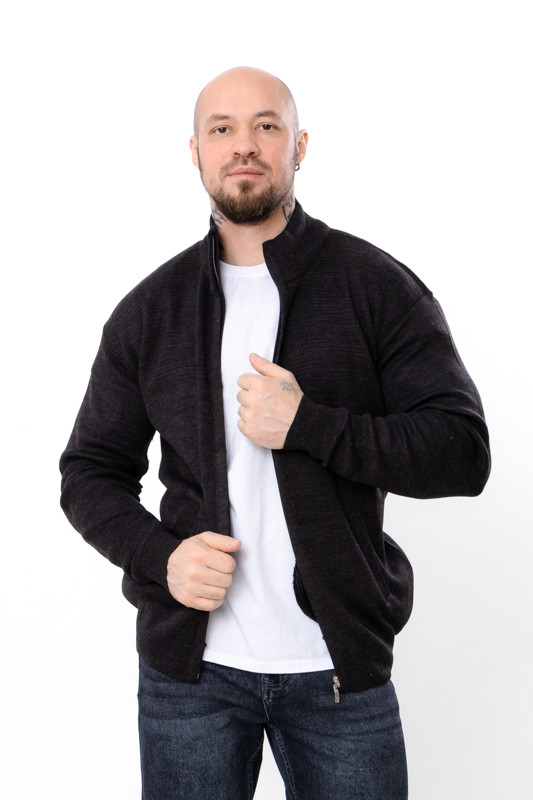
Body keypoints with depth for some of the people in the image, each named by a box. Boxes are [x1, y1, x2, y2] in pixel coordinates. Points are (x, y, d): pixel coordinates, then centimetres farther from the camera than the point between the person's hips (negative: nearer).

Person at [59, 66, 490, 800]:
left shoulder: (378, 287, -4)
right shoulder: (149, 311, 3)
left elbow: (464, 452, -9)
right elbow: (90, 472, 7)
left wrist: (305, 424, -19)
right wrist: (160, 555, -12)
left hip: (340, 664, -1)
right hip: (190, 663, 2)